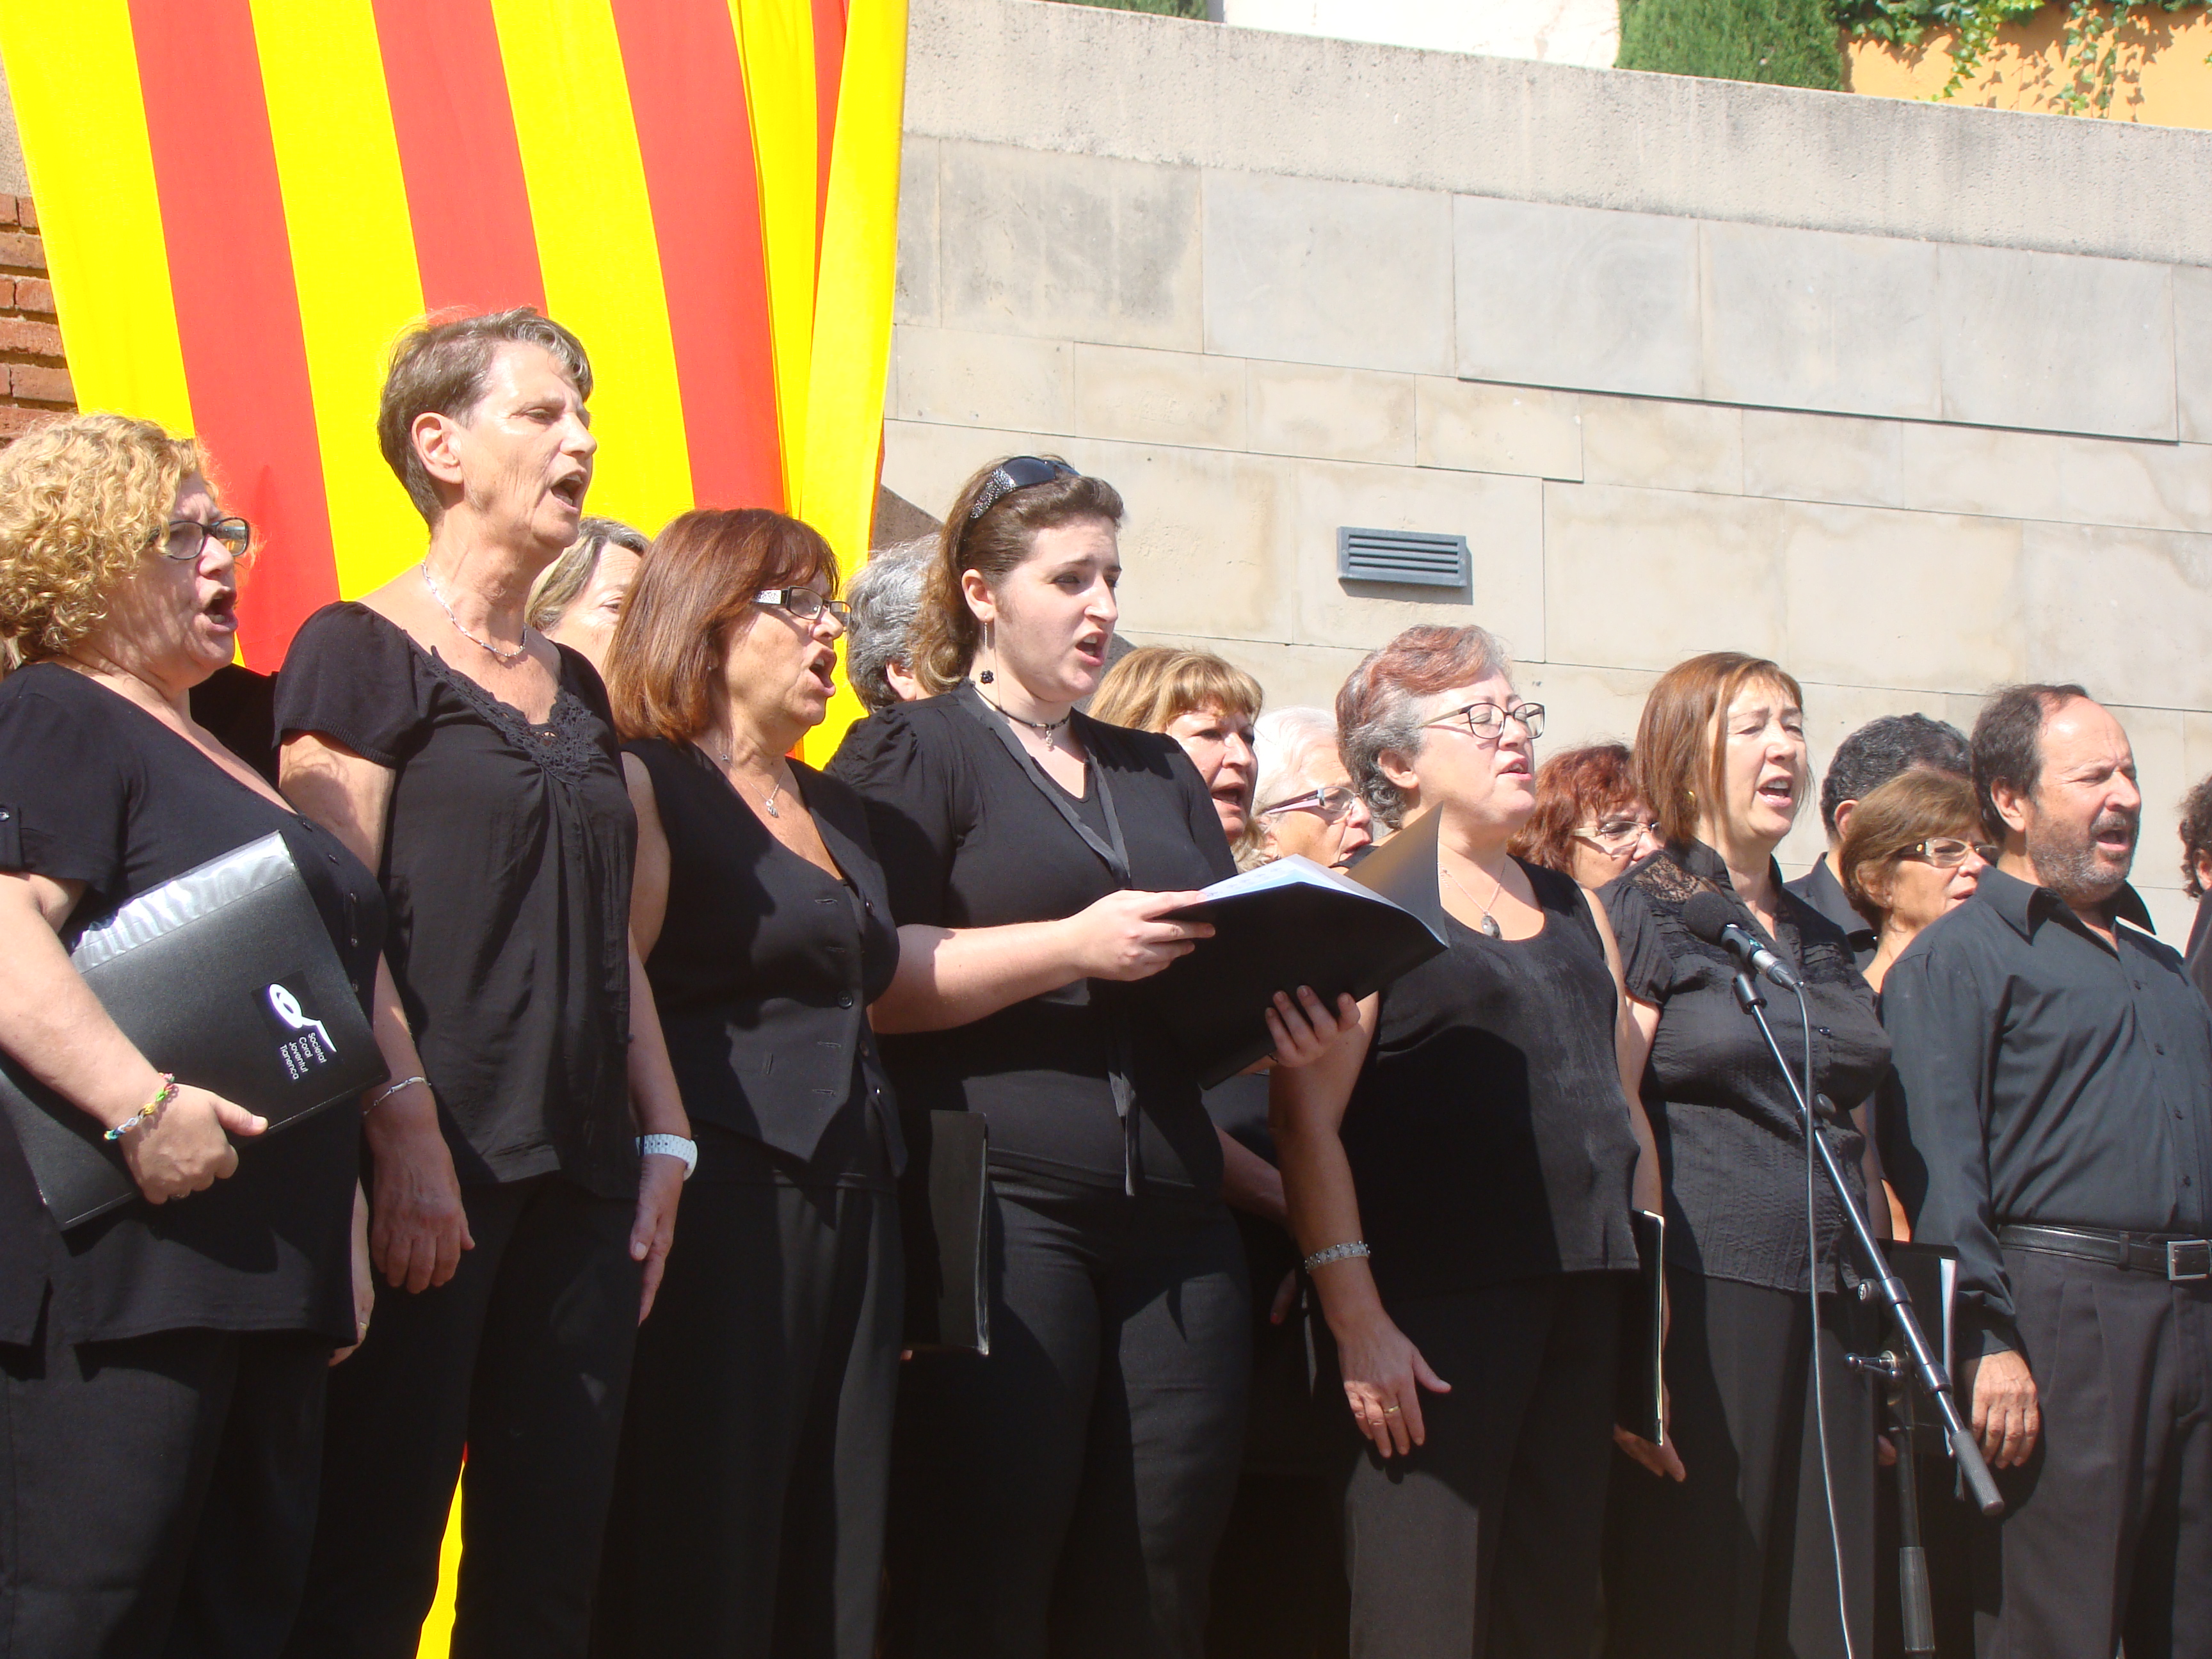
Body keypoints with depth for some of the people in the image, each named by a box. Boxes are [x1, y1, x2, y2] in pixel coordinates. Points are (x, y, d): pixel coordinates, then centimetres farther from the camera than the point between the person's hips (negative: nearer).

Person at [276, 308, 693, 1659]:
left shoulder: (574, 684, 19)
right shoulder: (362, 650, -2)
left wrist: (666, 1136, 13)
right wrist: (408, 1129, -19)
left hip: (582, 1168, 7)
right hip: (441, 1163, -7)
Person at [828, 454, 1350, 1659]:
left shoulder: (1160, 775, 25)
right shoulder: (915, 754, 6)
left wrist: (1283, 1015, 3)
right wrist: (1074, 945, -16)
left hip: (1174, 1217, 6)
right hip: (1000, 1207, -6)